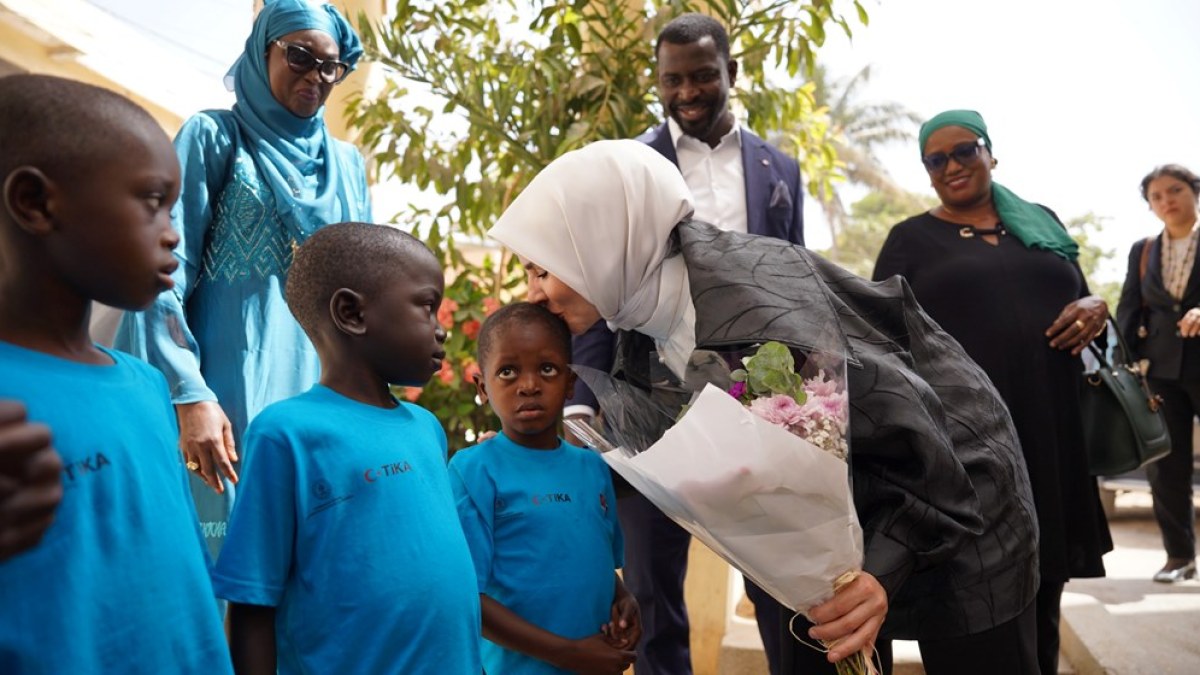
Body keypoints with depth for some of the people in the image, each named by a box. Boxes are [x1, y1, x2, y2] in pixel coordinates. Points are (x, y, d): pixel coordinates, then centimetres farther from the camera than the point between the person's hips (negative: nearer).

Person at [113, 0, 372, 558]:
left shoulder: (348, 164, 17)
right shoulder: (215, 137, 4)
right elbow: (165, 274, -5)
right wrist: (189, 395, -16)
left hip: (326, 398, 5)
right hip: (235, 401, -4)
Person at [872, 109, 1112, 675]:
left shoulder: (1041, 222, 15)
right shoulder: (911, 238, 5)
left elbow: (1082, 300, 21)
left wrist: (1096, 309, -3)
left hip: (1052, 434, 4)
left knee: (1041, 600, 14)